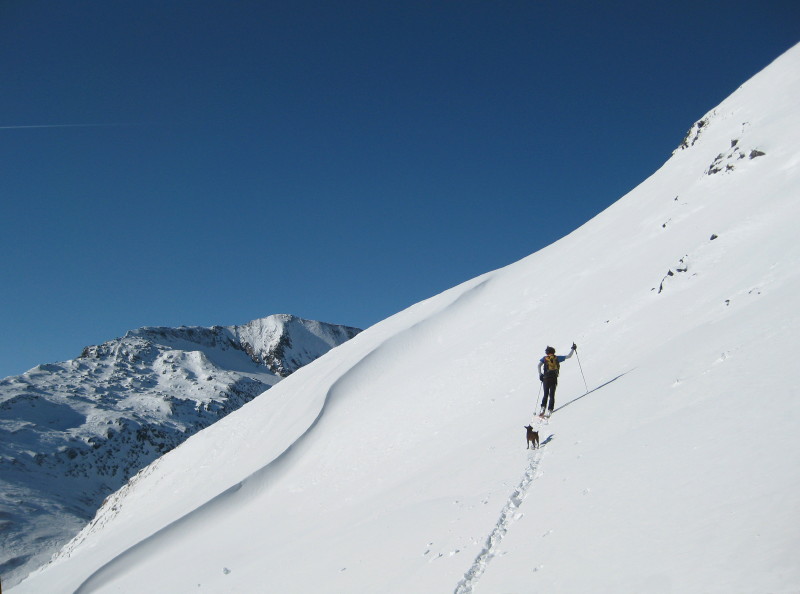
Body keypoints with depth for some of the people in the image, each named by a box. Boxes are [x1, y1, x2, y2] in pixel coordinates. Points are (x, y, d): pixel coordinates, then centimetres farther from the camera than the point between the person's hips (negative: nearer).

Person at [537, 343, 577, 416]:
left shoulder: (544, 358, 10)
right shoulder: (557, 358, 13)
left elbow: (539, 365, -7)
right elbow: (568, 356, 16)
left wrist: (540, 374, -1)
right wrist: (573, 349, 30)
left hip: (546, 378, 0)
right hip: (554, 378, 0)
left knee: (545, 394, 11)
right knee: (552, 395, 5)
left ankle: (543, 407, -7)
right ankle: (550, 410, -7)